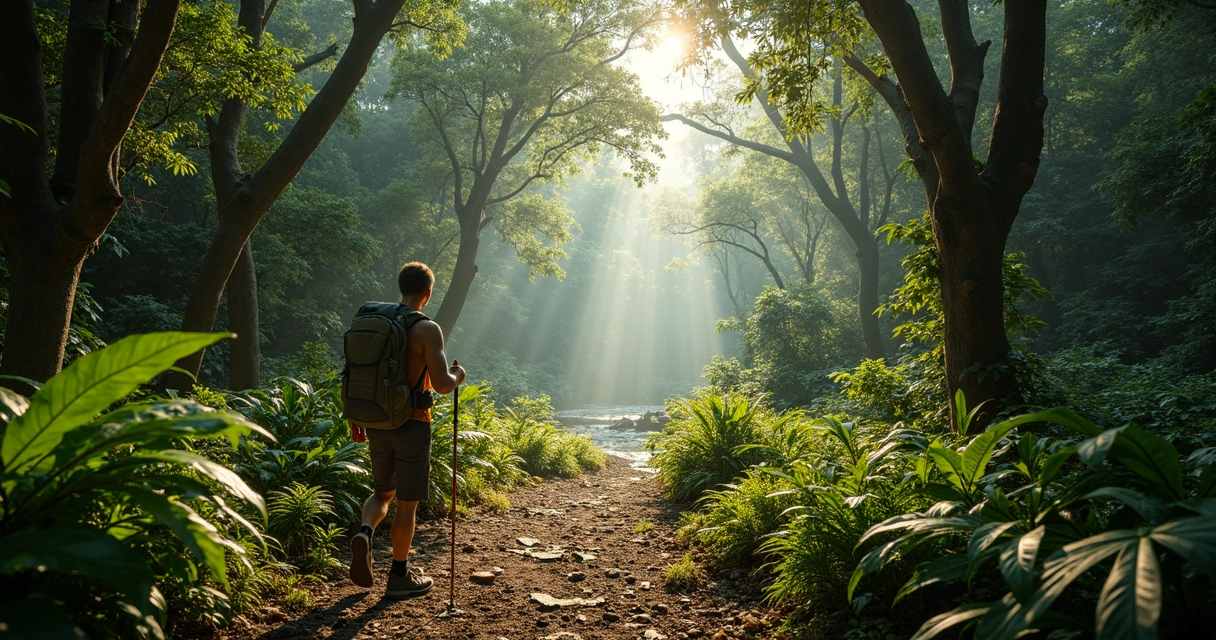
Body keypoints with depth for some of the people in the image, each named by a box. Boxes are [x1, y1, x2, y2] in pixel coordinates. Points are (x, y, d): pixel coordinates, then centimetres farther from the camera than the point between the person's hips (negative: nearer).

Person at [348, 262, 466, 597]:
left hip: (377, 424, 5)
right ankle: (399, 576, 17)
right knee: (407, 502, 7)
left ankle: (364, 533, -4)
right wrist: (458, 376, 3)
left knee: (383, 492, 23)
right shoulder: (428, 329, -14)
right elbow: (441, 384, -20)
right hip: (413, 425, -5)